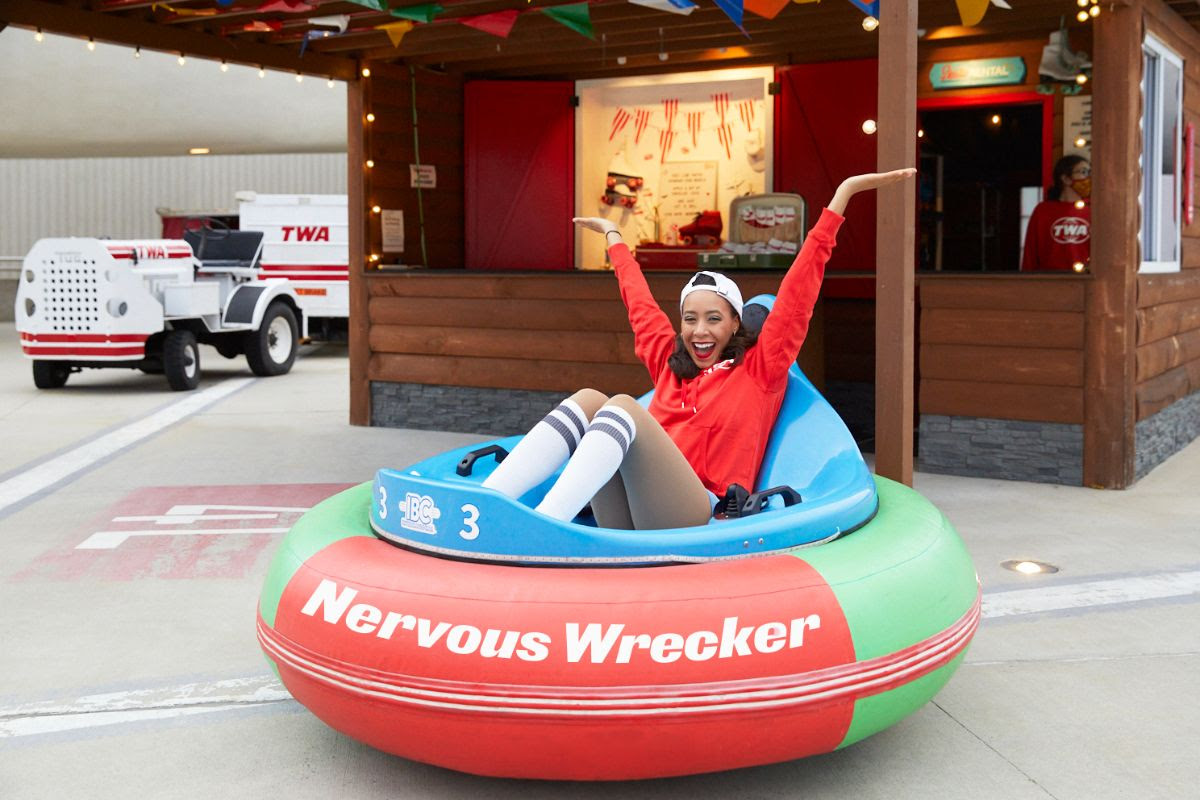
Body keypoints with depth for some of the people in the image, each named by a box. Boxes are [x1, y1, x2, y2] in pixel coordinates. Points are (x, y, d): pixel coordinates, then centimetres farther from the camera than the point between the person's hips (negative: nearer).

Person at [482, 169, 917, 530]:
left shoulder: (759, 370, 14)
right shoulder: (669, 365, 26)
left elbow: (797, 291, 9)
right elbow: (640, 302, 38)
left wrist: (843, 194, 5)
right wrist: (612, 236, 53)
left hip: (701, 516, -5)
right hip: (625, 522, 5)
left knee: (623, 406, -25)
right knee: (588, 399, -16)